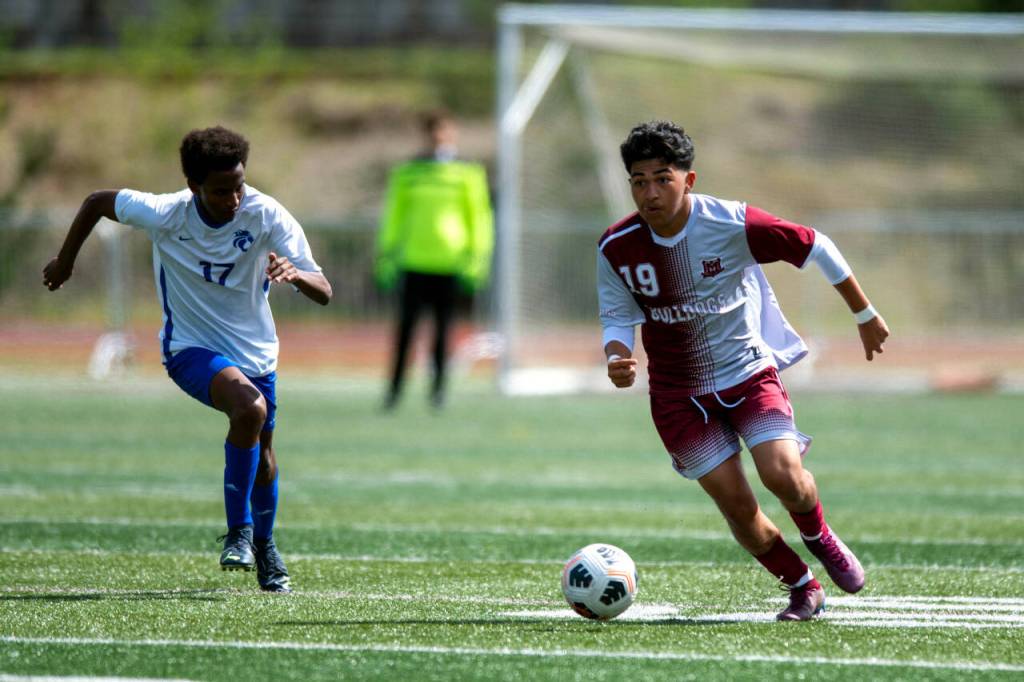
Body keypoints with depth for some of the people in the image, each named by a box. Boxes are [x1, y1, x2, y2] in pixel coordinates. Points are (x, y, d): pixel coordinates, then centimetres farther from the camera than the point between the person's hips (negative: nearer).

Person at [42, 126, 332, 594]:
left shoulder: (268, 216, -20)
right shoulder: (165, 214, -22)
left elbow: (323, 293, -24)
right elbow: (98, 201, -2)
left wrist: (295, 274, -46)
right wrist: (65, 261, 8)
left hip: (255, 351, 3)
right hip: (191, 348, -3)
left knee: (263, 462, 13)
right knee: (250, 408, -32)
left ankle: (263, 545, 44)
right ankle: (238, 529, -17)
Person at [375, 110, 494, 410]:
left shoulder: (467, 175, 4)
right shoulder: (408, 174, 8)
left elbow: (479, 218, 6)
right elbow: (394, 215, 14)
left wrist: (476, 258, 0)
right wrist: (387, 253, 9)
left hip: (449, 263, -1)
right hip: (414, 261, 1)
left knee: (443, 327, 1)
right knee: (406, 326, -4)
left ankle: (438, 386, 13)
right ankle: (395, 388, 1)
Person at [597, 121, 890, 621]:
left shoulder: (733, 224, -18)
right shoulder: (615, 249, -11)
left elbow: (815, 247, -6)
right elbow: (617, 319, 1)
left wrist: (865, 316, 4)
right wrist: (616, 359, -23)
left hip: (748, 371, -2)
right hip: (677, 391, 2)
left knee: (783, 474, -21)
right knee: (735, 504, -5)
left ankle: (820, 539, 14)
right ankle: (803, 588, 19)